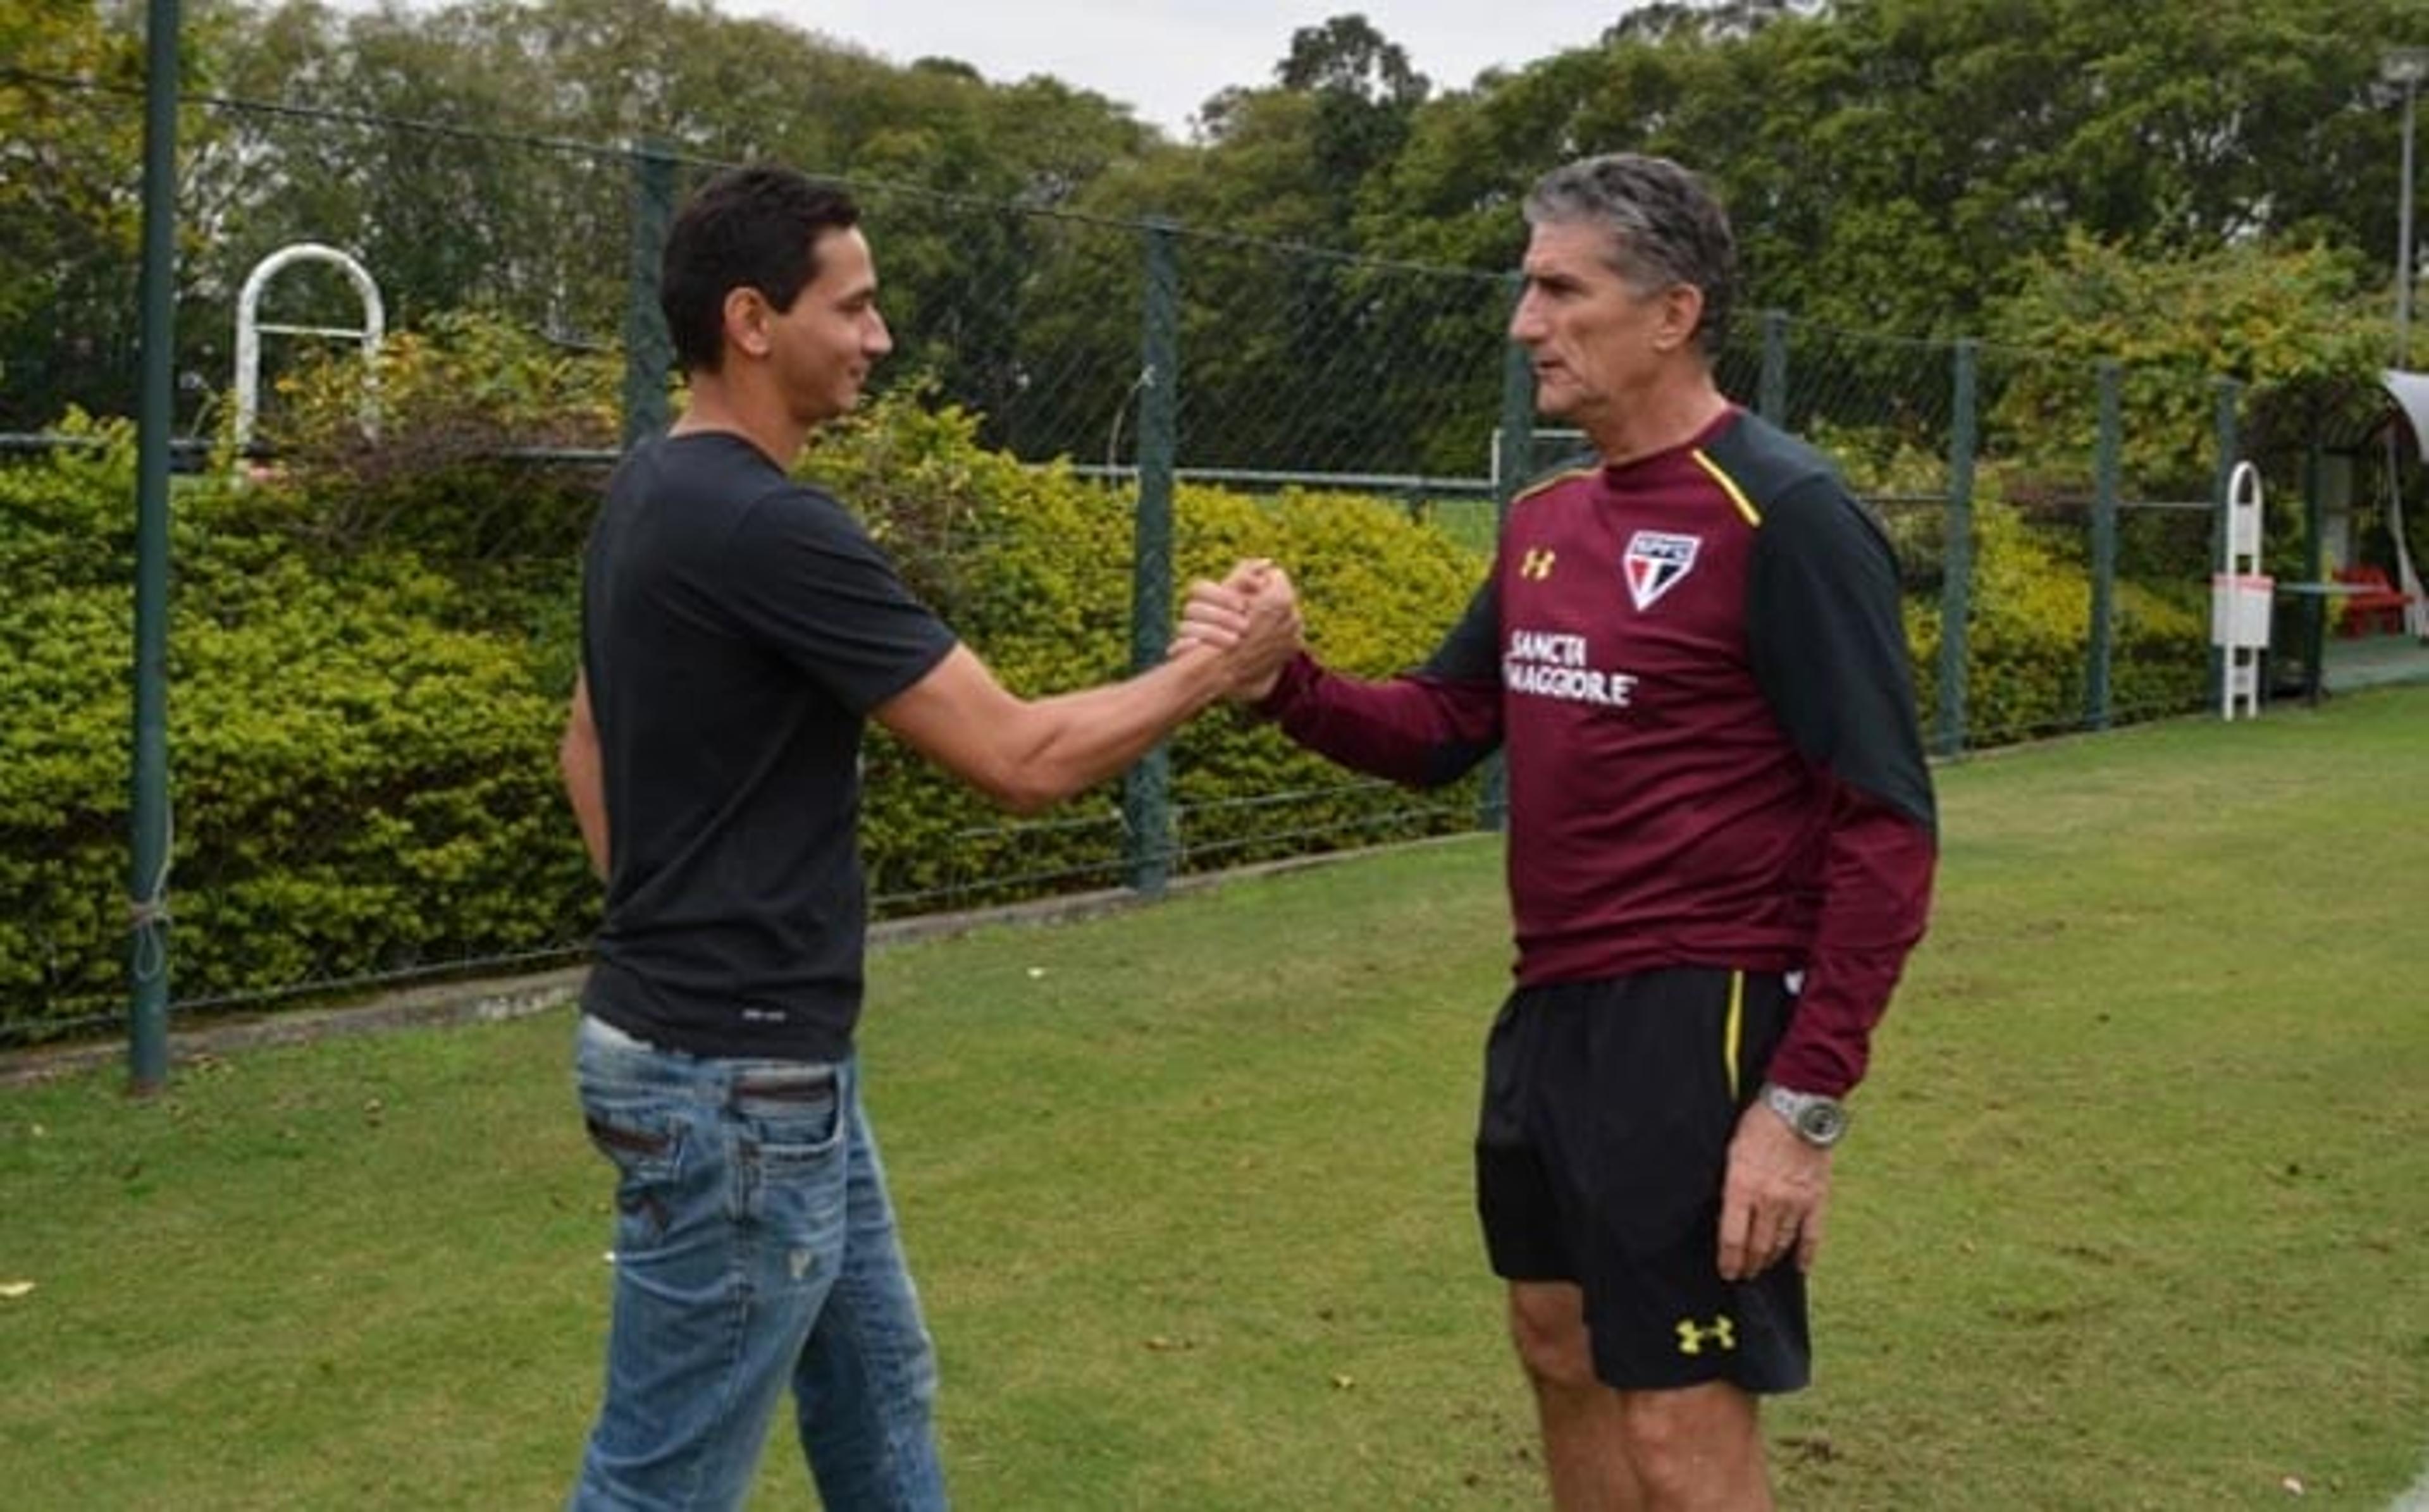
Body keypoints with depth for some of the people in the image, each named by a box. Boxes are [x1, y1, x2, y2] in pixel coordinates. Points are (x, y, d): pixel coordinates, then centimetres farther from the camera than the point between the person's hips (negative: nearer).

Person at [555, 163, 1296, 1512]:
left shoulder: (654, 498, 8)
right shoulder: (764, 526, -23)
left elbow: (586, 744, 20)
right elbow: (1020, 760, -21)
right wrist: (1213, 667, -8)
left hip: (774, 1058, 10)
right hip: (729, 1077, -10)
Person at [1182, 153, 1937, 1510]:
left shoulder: (1786, 516, -15)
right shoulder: (1547, 520, 9)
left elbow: (1887, 828, -17)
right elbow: (1442, 732, 15)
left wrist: (1808, 1101, -21)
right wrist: (1284, 684, -5)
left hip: (1696, 1025, -8)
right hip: (1552, 1012, 8)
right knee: (1564, 1357, 21)